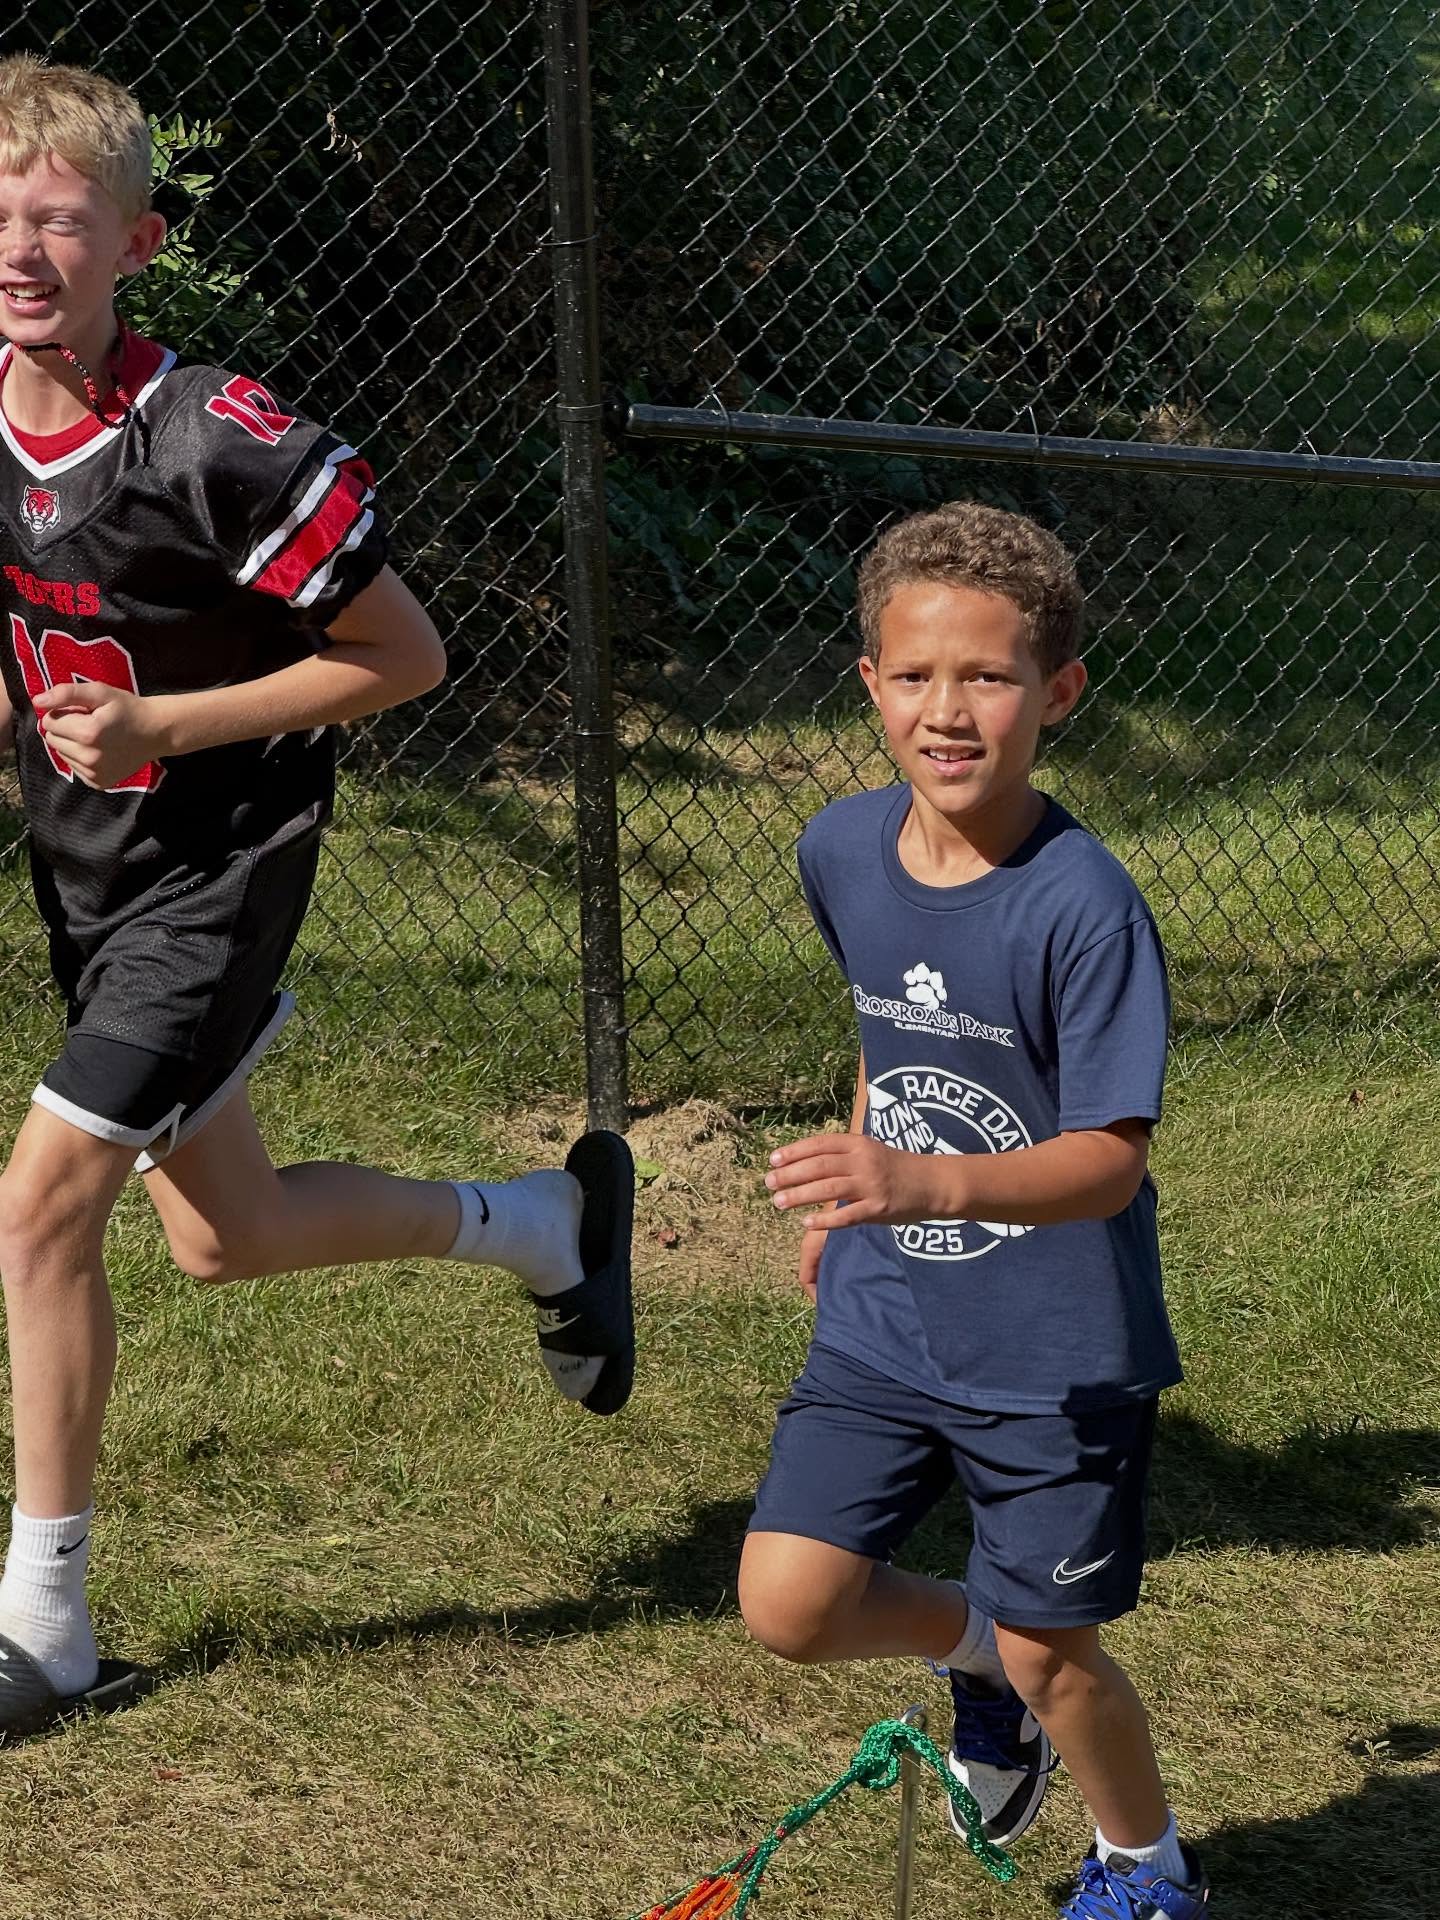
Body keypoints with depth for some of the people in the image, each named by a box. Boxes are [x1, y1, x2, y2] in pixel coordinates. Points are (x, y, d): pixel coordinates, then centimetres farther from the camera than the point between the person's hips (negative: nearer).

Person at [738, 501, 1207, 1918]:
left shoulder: (1084, 906, -23)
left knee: (1049, 1653, 5)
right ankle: (978, 1653, 30)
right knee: (788, 1603, -3)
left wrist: (931, 1181, -42)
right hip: (882, 1325, 5)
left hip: (1057, 1351, -5)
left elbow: (1111, 1160, -26)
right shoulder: (843, 854, -4)